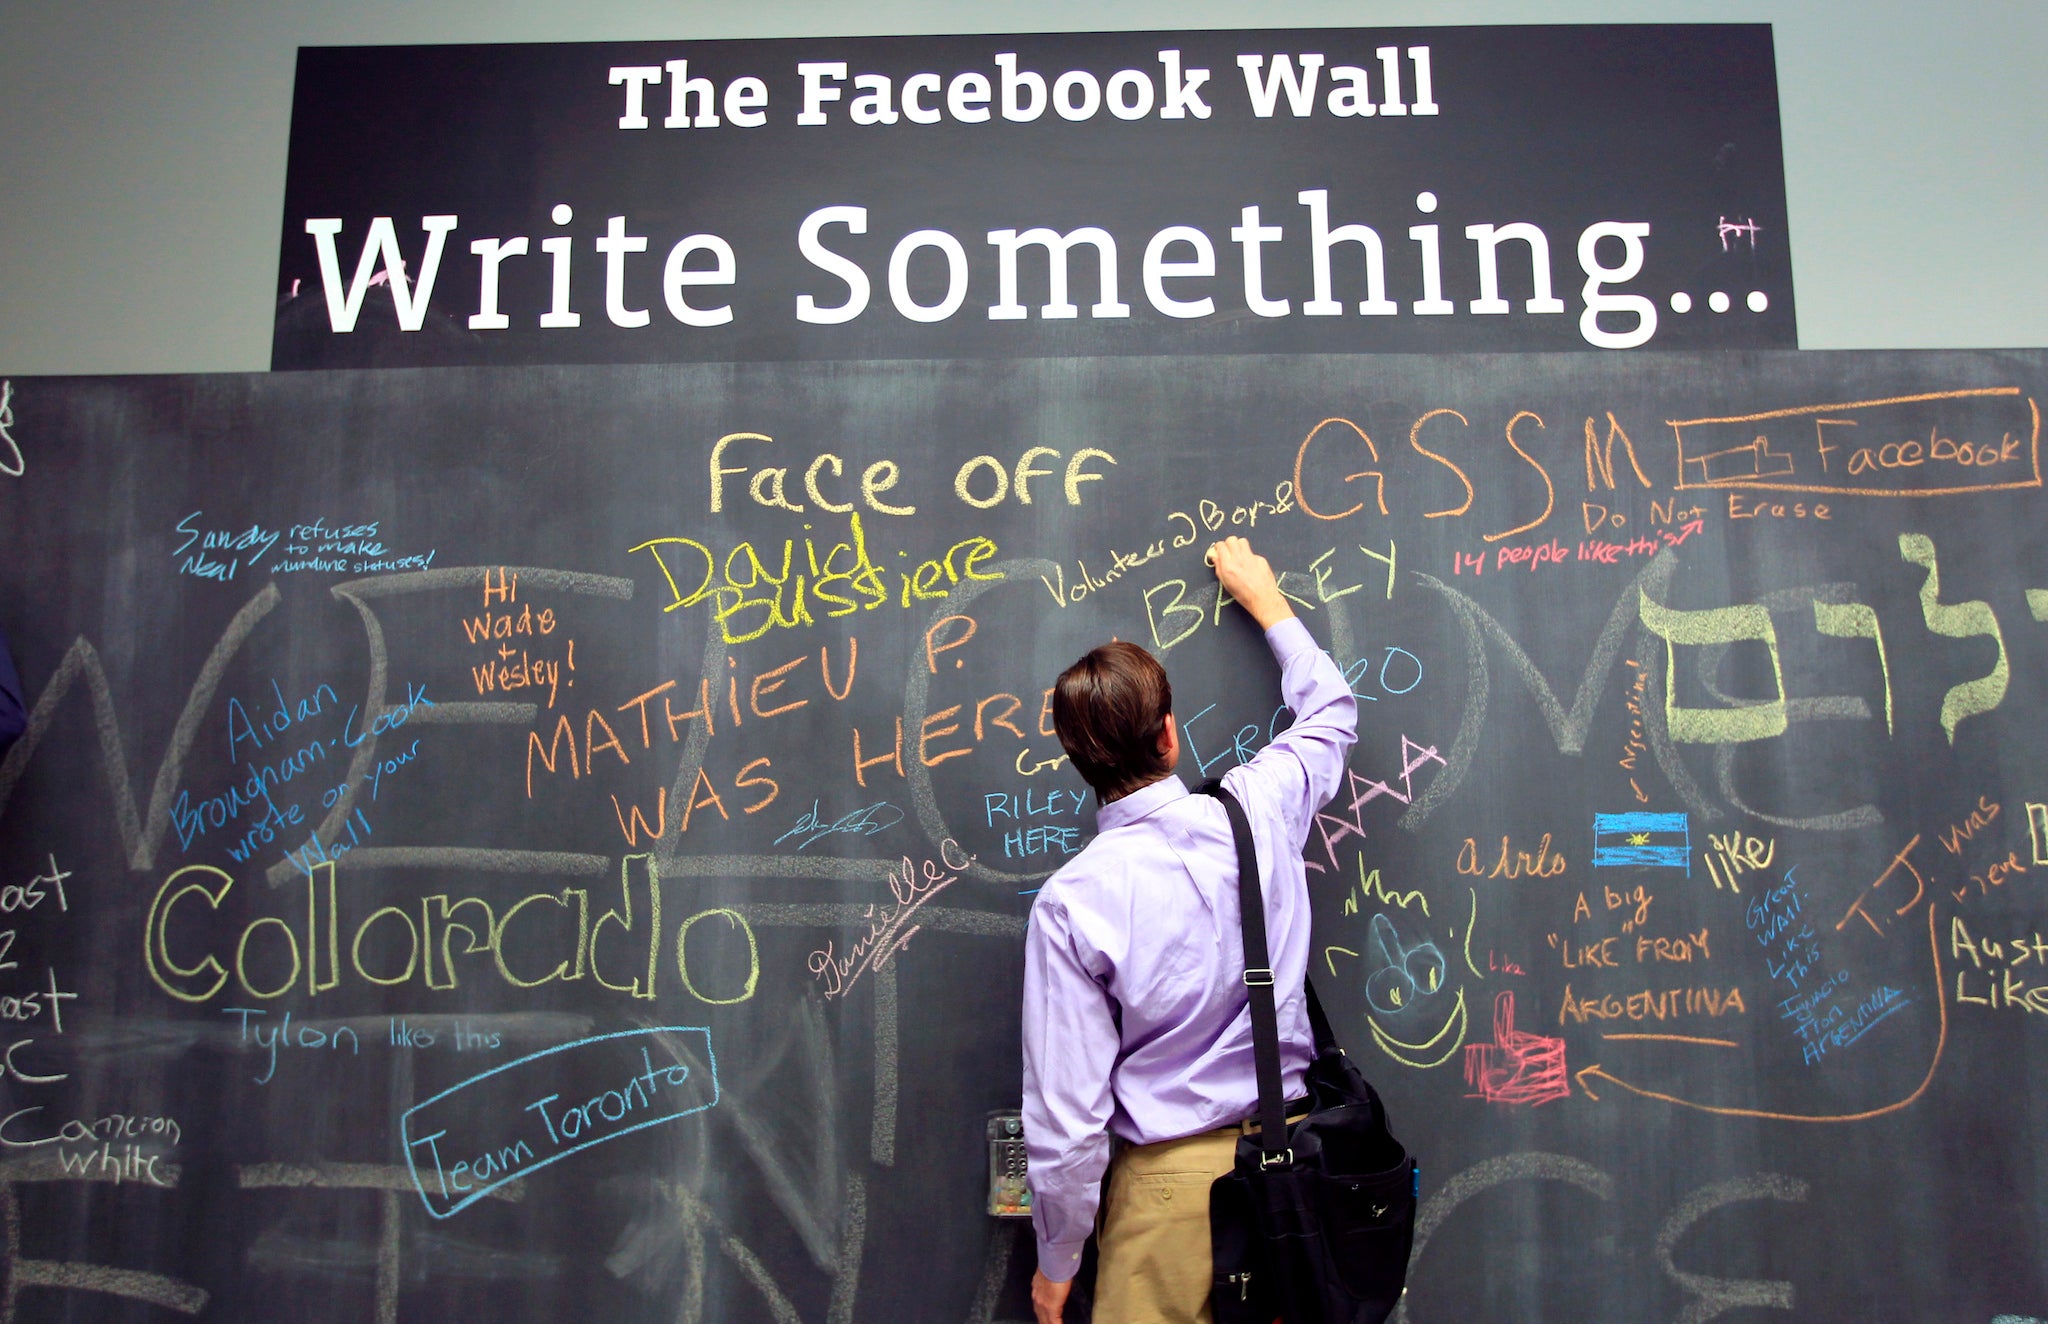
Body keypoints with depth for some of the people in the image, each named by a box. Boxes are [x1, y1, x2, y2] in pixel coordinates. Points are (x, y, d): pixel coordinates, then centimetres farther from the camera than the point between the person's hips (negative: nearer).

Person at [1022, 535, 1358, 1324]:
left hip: (1173, 1178, -4)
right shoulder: (1256, 814, -8)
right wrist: (1263, 596, 28)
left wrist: (1057, 1259, 3)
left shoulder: (1071, 902, -17)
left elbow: (1066, 1112, -14)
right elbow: (1331, 713, 15)